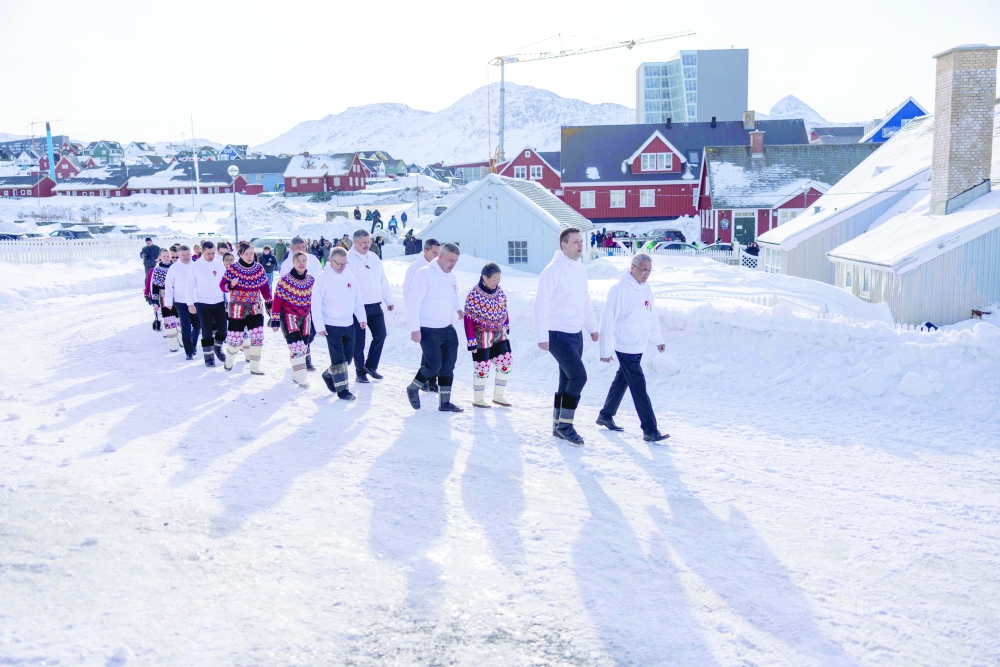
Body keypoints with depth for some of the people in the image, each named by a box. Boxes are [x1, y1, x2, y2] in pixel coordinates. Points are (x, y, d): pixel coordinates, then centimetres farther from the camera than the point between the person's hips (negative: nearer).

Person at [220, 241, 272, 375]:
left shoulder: (259, 268, 0)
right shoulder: (233, 268, -9)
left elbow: (265, 288, 8)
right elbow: (222, 285, -8)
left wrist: (270, 303, 4)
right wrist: (230, 285, -29)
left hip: (255, 307, 3)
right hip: (237, 308, -3)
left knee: (258, 337, -5)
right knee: (236, 339, 1)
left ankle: (254, 367, 8)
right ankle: (229, 360, 32)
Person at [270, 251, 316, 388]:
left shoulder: (312, 280, 2)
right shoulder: (285, 280, -12)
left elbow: (314, 300, 13)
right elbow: (277, 300, -10)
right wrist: (275, 320, -12)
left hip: (305, 317, 5)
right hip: (288, 315, -5)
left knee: (303, 346, 8)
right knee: (296, 345, -17)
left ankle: (296, 374, 24)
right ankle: (301, 377, -19)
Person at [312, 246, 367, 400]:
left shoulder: (350, 275, 2)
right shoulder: (323, 278, -13)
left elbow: (357, 298, 10)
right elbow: (316, 304, -12)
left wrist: (361, 317, 7)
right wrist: (319, 326, -14)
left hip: (349, 324, 6)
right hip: (331, 325, -6)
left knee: (348, 355, 13)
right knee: (338, 358, -4)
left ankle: (329, 375, 35)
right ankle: (342, 389, 6)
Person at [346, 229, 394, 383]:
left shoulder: (374, 258, 12)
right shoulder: (348, 259, -9)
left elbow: (383, 281, 17)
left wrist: (388, 300, 17)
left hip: (375, 305, 6)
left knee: (380, 335, 8)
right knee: (359, 340, 1)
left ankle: (371, 366, 23)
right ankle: (360, 372, 12)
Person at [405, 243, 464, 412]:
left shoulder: (451, 277, 12)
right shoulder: (425, 273, -12)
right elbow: (413, 302, -15)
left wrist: (459, 309, 12)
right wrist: (415, 328, -18)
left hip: (447, 329, 8)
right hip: (429, 330, -8)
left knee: (448, 367, 8)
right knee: (434, 365, -10)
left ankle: (445, 402, 18)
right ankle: (413, 388, 16)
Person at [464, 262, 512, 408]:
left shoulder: (500, 292, 0)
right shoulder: (474, 295, -18)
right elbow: (469, 319, -16)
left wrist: (506, 328, 15)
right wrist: (471, 342, -16)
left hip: (499, 335, 6)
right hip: (482, 337, -6)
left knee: (505, 364, 5)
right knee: (482, 367, 1)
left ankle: (498, 396, 21)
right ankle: (478, 399, 19)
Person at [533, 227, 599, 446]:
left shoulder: (581, 269, 10)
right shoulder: (553, 270, -15)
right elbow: (541, 304, -16)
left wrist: (592, 327, 22)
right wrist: (542, 336, -19)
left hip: (576, 334, 8)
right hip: (558, 334, -8)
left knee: (567, 381, 11)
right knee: (579, 376, -15)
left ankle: (558, 426, 20)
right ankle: (565, 424, -4)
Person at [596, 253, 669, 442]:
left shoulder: (645, 287, 7)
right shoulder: (620, 289, -17)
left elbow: (651, 315, 19)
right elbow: (607, 321, -17)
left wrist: (657, 339, 22)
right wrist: (605, 350, -16)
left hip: (639, 346, 8)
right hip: (625, 346, -8)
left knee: (622, 381, 19)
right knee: (639, 386, -8)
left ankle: (606, 416, 34)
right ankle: (650, 430, -6)